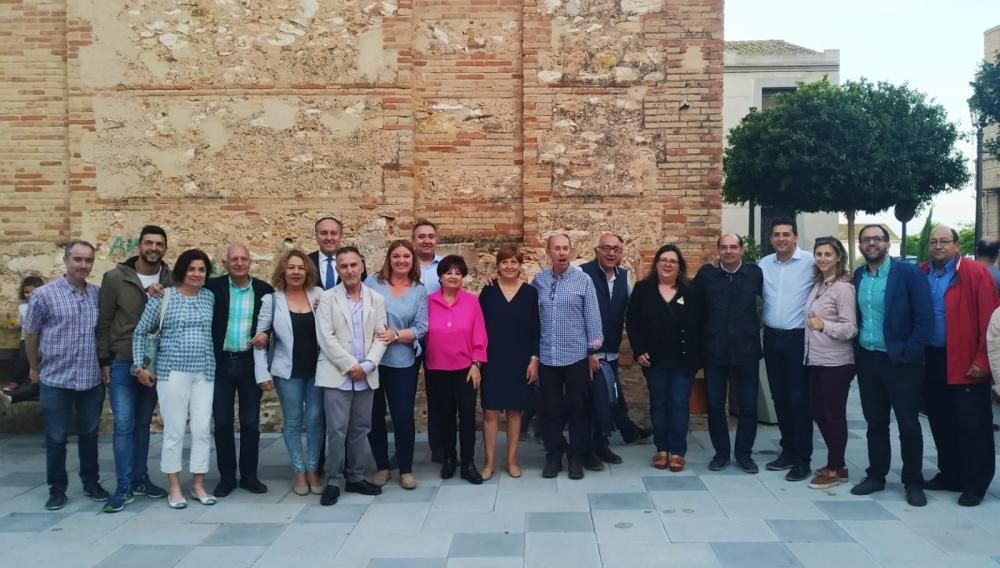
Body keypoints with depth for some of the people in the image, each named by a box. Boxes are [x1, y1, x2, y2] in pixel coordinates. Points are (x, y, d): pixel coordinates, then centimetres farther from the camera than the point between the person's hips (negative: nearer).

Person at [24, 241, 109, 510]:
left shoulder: (98, 294, 1)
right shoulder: (44, 294, -7)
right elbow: (31, 334, 4)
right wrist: (35, 368, 11)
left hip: (92, 379, 3)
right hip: (56, 380, -2)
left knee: (89, 434, 14)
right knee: (56, 438, 7)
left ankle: (91, 483, 27)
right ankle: (57, 489, 20)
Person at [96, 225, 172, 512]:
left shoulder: (170, 280, 0)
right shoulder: (115, 278, -7)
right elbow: (103, 323, -3)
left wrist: (161, 298, -17)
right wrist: (104, 360, -4)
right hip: (121, 363, -3)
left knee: (143, 423, 13)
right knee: (124, 425, -4)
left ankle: (140, 478, 23)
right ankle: (124, 487, 3)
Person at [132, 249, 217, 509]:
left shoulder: (210, 297, 7)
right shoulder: (162, 297, -2)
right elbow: (140, 332, 1)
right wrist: (139, 366, -1)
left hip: (204, 372, 3)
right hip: (172, 371, -3)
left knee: (203, 429, 3)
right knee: (174, 429, 2)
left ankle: (198, 485, 15)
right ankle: (174, 488, 13)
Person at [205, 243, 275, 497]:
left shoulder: (264, 290, 0)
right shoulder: (213, 287, -2)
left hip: (250, 363, 0)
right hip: (220, 363, 0)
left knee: (250, 423, 8)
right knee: (222, 422, 8)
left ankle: (249, 475, 20)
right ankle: (226, 476, 20)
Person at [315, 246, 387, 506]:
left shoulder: (377, 299, 9)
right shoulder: (327, 298, 0)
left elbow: (381, 336, 4)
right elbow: (326, 338, -8)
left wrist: (367, 365, -10)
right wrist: (350, 365, -12)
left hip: (366, 376, 3)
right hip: (337, 375, -3)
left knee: (360, 429, 9)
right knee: (337, 430, -3)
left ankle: (356, 478, 20)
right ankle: (333, 482, 7)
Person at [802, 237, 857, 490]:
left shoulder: (843, 287, -13)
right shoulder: (817, 284, 11)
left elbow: (851, 328, -18)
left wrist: (824, 325, -31)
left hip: (836, 362, -8)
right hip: (815, 360, 8)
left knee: (834, 415, 2)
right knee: (818, 412, 14)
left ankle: (834, 470, 14)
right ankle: (836, 463, 28)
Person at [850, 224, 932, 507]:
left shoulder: (907, 272, -9)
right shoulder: (857, 276, 7)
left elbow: (924, 318, -12)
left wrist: (910, 355, -14)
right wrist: (857, 351, 4)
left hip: (900, 361, -4)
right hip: (867, 359, 4)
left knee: (908, 424, 5)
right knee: (875, 422, 13)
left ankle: (913, 482, 17)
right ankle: (876, 476, 24)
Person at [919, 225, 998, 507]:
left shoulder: (976, 273, -8)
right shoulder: (921, 274, 7)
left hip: (965, 363, -5)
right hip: (931, 360, 5)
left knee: (972, 426, 2)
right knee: (940, 422, 13)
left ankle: (975, 484, 12)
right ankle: (950, 474, 27)